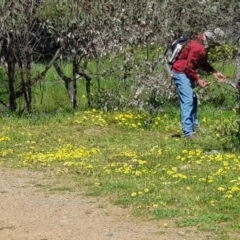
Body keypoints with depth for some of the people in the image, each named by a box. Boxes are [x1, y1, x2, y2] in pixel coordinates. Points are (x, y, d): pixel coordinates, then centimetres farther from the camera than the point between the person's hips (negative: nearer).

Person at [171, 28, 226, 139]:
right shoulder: (198, 47, -27)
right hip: (181, 73, -11)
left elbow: (203, 63, 16)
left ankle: (194, 126, 23)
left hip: (187, 73, 11)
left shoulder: (204, 45, 5)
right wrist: (198, 79, -17)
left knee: (193, 100, 15)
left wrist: (215, 73, 7)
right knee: (188, 101, -15)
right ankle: (188, 132, -17)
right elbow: (189, 67, -24)